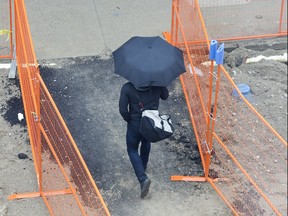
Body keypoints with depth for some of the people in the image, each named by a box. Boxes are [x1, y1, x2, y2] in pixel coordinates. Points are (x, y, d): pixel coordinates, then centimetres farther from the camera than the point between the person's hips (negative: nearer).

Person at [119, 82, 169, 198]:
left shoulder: (127, 88, -18)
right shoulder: (157, 85, -13)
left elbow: (122, 109, -20)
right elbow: (165, 96, 7)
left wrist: (129, 120, -2)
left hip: (135, 124, -3)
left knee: (132, 150, 14)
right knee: (146, 145, 30)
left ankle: (143, 178, -4)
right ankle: (142, 168, 51)